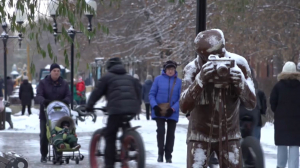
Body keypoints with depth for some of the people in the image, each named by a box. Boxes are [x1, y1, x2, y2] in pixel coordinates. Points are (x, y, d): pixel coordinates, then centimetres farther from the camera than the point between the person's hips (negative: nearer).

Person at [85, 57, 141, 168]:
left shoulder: (107, 77, 13)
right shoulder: (130, 78, 28)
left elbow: (97, 92, 9)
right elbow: (138, 93, 28)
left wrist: (89, 106, 19)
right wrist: (137, 107, 40)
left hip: (117, 109, -5)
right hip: (132, 109, 5)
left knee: (110, 136, 1)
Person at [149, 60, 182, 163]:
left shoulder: (178, 81, -1)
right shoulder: (158, 79, -2)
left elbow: (181, 98, -1)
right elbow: (152, 94, 2)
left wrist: (173, 108, -14)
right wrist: (154, 106, -11)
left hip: (172, 112, 1)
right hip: (159, 112, -1)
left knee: (171, 133, 5)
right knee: (161, 130, -13)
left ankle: (168, 156, 14)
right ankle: (160, 153, -1)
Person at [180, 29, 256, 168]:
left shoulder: (238, 64, -16)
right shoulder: (193, 69, -21)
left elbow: (251, 103, -16)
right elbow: (184, 107, -30)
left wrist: (241, 82, -36)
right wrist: (199, 80, -45)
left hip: (229, 135, 2)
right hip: (200, 135, -2)